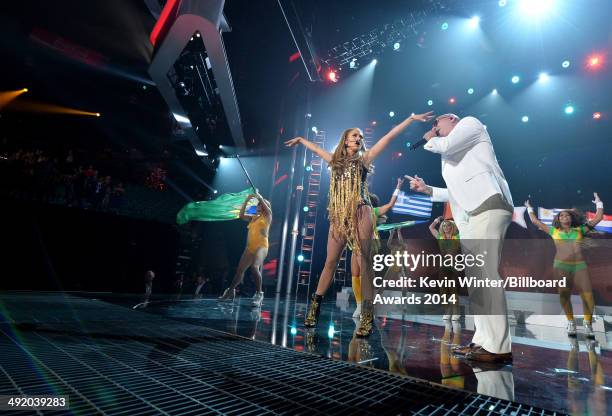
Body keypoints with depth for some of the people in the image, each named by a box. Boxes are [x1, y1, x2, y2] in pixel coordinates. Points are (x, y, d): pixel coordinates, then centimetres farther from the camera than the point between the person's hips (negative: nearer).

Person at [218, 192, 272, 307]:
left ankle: (259, 294, -21)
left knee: (254, 267, -30)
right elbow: (241, 215, 13)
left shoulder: (267, 216, 6)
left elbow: (266, 206, -12)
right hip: (250, 247, 7)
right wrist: (246, 200, 8)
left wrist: (259, 197, -6)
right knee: (240, 270, 8)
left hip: (261, 246, -7)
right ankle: (230, 292, 20)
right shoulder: (253, 217, 20)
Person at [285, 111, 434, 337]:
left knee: (365, 264, -6)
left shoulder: (364, 159, 11)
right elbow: (316, 148, 35)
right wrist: (300, 139, 49)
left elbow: (389, 137, 8)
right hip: (338, 217, 3)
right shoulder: (336, 160, 20)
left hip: (360, 215, -3)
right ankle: (315, 307, 14)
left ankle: (367, 315, -4)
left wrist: (411, 119, 8)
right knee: (330, 263, 5)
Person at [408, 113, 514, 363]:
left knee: (485, 274, -16)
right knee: (474, 277, 5)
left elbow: (445, 145, -8)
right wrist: (427, 189, 21)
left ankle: (498, 347, -14)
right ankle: (483, 340, 10)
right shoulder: (450, 155, 32)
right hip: (470, 216, 9)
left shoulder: (470, 123, 12)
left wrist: (429, 140, 13)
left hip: (488, 206, -9)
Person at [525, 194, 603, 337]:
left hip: (579, 265, 1)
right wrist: (530, 209, 26)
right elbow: (535, 221, 17)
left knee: (588, 295, -6)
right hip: (561, 265, -1)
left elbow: (598, 218, 19)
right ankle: (571, 322, 13)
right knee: (564, 295, 1)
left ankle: (588, 323, 10)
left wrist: (599, 203, 27)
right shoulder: (554, 231, 13)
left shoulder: (580, 230, 15)